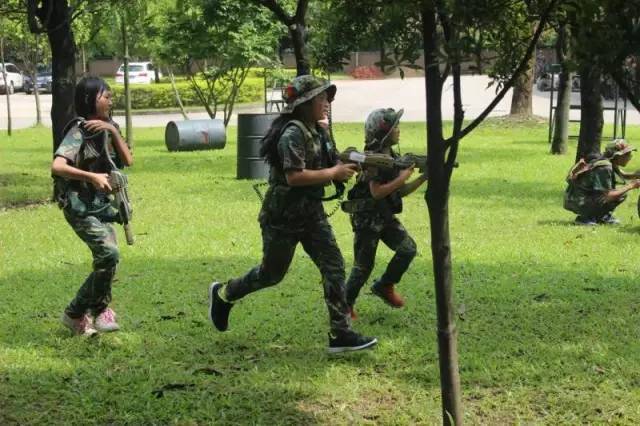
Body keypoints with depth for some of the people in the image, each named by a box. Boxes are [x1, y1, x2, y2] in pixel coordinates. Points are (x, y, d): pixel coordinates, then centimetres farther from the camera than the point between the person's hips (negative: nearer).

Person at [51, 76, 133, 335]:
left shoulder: (107, 129, 9)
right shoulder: (79, 132, -14)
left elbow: (128, 161, 0)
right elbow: (57, 167, -27)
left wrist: (113, 131, -10)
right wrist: (93, 176, -34)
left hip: (101, 204, 8)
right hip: (80, 206, -8)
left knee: (106, 260, 5)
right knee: (108, 253, -21)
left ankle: (76, 313, 20)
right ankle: (99, 310, -3)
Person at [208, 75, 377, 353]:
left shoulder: (318, 132, 8)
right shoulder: (293, 133, -20)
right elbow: (294, 176, -28)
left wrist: (347, 166, -3)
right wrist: (334, 173, -22)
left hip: (311, 214, 8)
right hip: (283, 217, -8)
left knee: (334, 267, -3)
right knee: (272, 273, 9)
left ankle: (340, 334, -3)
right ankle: (223, 293, 34)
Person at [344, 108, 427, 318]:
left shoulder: (393, 157, 7)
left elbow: (401, 191, 10)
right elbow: (376, 192, -25)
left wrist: (423, 178, -2)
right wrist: (402, 177, -22)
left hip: (385, 216, 8)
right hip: (367, 217, -8)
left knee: (408, 249, -5)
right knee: (364, 265, -2)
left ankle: (384, 286, 13)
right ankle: (345, 303, 15)